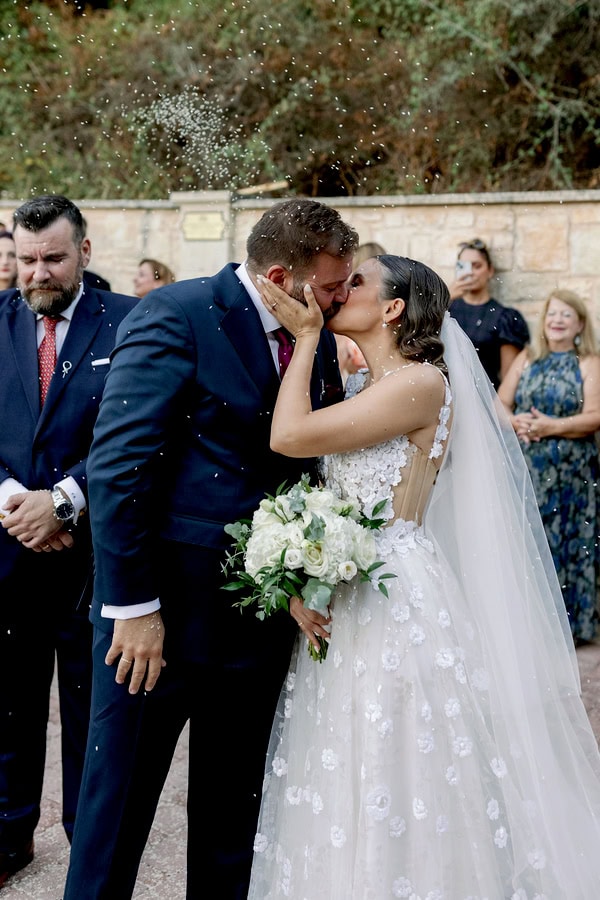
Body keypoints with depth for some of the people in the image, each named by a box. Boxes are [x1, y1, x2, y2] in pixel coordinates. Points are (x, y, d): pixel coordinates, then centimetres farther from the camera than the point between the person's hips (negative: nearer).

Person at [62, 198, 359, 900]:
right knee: (119, 797, 10)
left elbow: (317, 462, 11)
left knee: (233, 804, 19)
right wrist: (133, 605, -19)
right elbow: (117, 466, -18)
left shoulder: (318, 341, 6)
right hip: (161, 606, -6)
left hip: (260, 613, 6)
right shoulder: (177, 315, -14)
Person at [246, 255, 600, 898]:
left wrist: (305, 334, -8)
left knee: (395, 801, 2)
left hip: (398, 600, -8)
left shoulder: (422, 383, -12)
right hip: (342, 602, 8)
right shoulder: (363, 390, 14)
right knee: (341, 795, 15)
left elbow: (289, 436, -19)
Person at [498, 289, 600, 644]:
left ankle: (565, 619, 9)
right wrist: (515, 422, -11)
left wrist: (551, 426, -18)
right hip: (524, 468, 3)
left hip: (569, 473, -3)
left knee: (564, 541, -1)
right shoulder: (526, 359, 13)